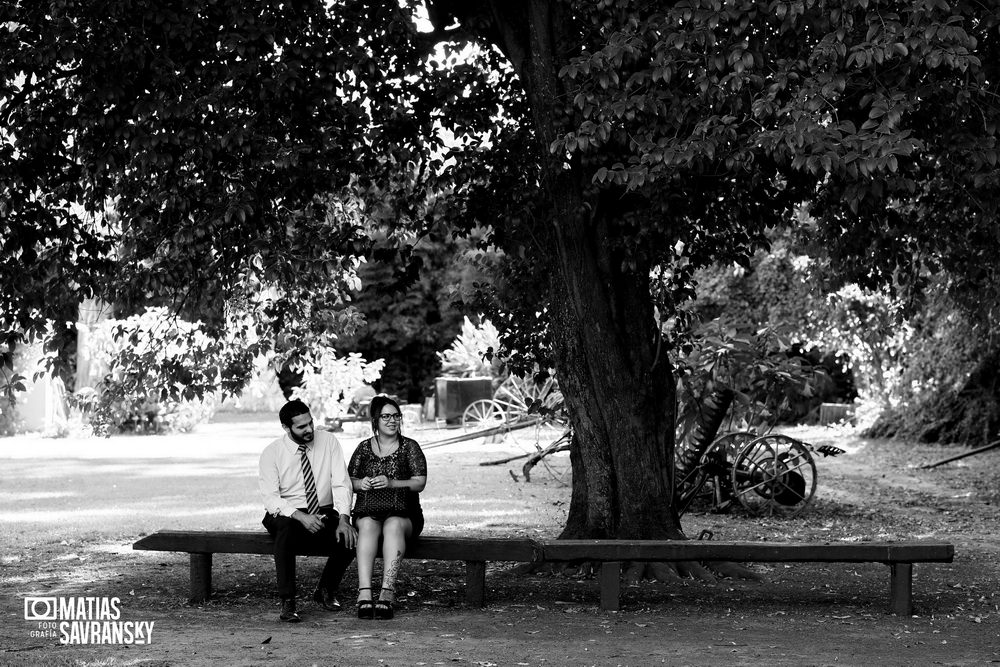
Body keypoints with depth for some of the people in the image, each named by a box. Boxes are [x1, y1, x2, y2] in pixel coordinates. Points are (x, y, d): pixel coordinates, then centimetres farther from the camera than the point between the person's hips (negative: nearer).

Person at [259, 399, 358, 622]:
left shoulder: (328, 441, -1)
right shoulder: (271, 453, -6)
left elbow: (341, 484, -6)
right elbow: (270, 499, -13)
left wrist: (343, 520, -23)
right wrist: (300, 516, -30)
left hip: (325, 514, 2)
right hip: (287, 515, -2)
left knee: (351, 537, -27)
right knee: (285, 528, -38)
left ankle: (326, 591, 1)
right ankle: (287, 602, -30)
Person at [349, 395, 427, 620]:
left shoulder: (410, 447, 9)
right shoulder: (364, 447, 16)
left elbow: (419, 483, -1)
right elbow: (349, 481, 15)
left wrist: (392, 483, -16)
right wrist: (360, 483, -9)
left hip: (403, 514, -1)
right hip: (368, 511, 1)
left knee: (393, 525, -36)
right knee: (368, 526, -34)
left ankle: (387, 592, -46)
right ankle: (364, 593, -46)